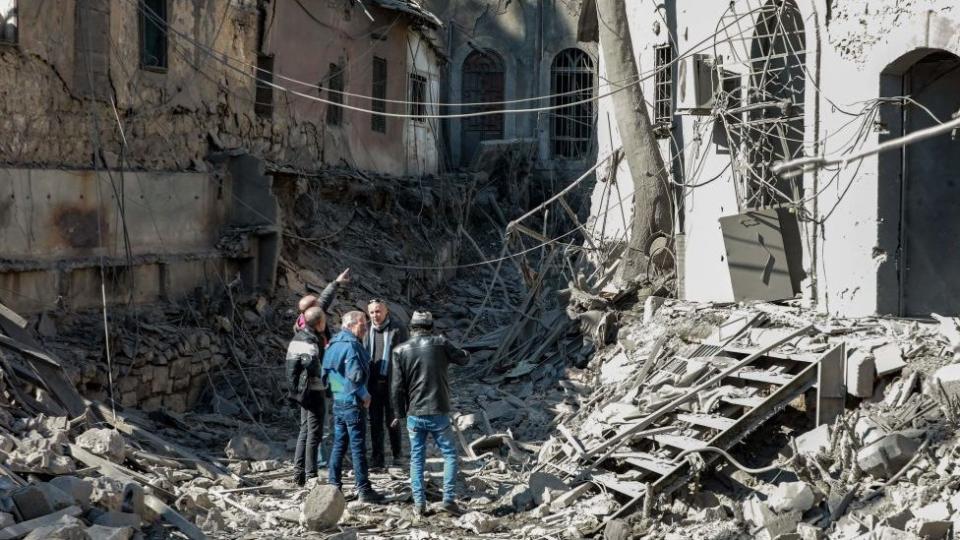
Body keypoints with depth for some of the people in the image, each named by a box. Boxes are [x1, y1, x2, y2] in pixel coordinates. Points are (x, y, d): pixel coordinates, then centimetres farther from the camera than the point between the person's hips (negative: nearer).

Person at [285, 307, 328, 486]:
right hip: (313, 391, -10)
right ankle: (311, 475, 0)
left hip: (302, 391, 10)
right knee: (314, 432, -3)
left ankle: (299, 472, 19)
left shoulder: (298, 338, 10)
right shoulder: (310, 343, -19)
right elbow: (312, 365, -33)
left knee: (305, 430, 16)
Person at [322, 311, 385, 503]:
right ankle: (364, 490, -1)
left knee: (338, 445, 14)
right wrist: (365, 395, -10)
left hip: (337, 401, 9)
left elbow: (326, 372, 18)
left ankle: (334, 486, 17)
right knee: (358, 447, -4)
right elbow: (355, 376, -22)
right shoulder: (352, 346, -16)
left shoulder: (334, 344, 12)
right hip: (352, 403, -9)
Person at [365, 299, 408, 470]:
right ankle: (377, 459, 10)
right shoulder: (368, 330, 9)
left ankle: (397, 453, 24)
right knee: (375, 422, 5)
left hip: (391, 383, -4)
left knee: (391, 420, 3)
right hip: (373, 383, 4)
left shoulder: (398, 329, -4)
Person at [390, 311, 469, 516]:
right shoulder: (439, 344, -6)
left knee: (417, 458, 10)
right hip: (438, 413, -2)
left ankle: (419, 503, 7)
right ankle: (449, 498, 0)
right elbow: (463, 358, 8)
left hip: (414, 414, 2)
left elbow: (397, 386, -1)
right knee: (450, 454, 10)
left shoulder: (401, 351, -2)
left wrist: (399, 414, 9)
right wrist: (465, 353, 32)